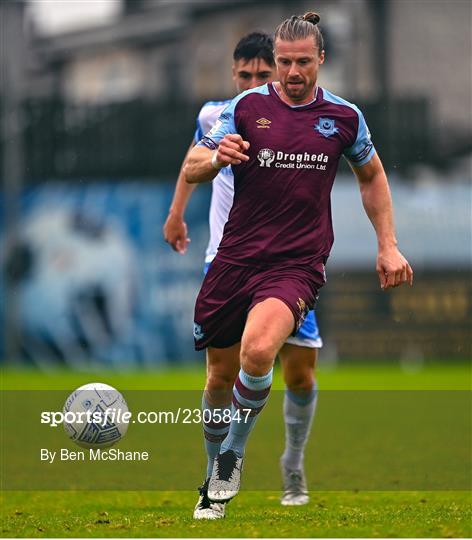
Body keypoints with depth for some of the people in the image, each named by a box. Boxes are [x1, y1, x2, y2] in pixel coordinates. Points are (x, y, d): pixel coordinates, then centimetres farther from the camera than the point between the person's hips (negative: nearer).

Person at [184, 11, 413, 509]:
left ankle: (233, 453, -7)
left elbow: (371, 175, 22)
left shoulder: (344, 117, 4)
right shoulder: (247, 106, 2)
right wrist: (216, 156, -24)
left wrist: (387, 245, 16)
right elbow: (191, 169, -1)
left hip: (297, 263, -2)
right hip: (236, 257, 2)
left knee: (258, 352, -28)